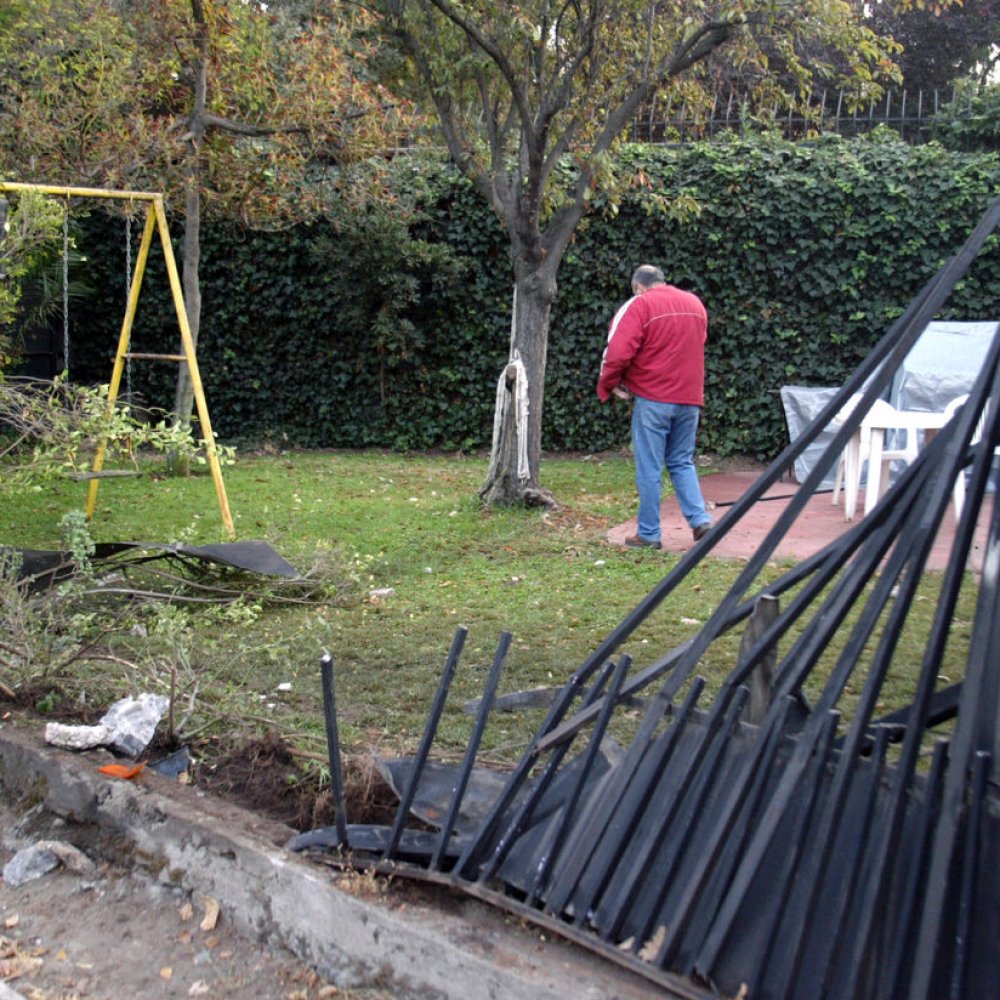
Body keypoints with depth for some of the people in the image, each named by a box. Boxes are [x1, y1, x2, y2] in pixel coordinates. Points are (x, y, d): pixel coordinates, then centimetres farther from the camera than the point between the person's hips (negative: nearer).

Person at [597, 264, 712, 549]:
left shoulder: (639, 305, -7)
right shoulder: (695, 303, 13)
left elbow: (617, 352, -15)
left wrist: (610, 384, 0)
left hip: (652, 399, -6)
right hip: (690, 397, 6)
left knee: (649, 468, 2)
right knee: (682, 462, 17)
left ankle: (648, 533, 6)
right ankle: (700, 519, 5)